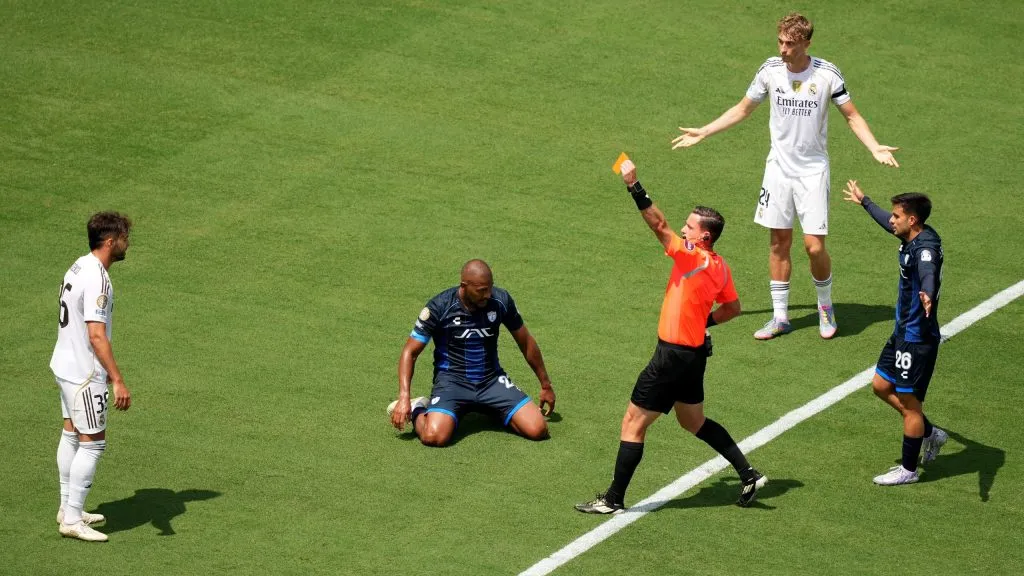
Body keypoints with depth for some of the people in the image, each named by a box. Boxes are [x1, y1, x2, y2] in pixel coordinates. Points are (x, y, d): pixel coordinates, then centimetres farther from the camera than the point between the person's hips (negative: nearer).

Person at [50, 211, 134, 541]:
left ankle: (68, 508, 27)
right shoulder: (97, 279, -23)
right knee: (92, 443, -5)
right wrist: (117, 380, -28)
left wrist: (105, 370, 25)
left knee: (71, 436, 17)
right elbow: (97, 335, -27)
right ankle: (72, 520, -3)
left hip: (65, 366, 10)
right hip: (84, 374, -10)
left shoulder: (79, 267, 8)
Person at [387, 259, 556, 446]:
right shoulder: (439, 307, -14)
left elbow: (526, 343, 11)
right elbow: (410, 352, -7)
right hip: (452, 380, -4)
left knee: (537, 429, -15)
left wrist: (546, 385, 17)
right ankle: (417, 412, 5)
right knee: (434, 437, -32)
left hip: (492, 379, 4)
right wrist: (404, 397, -20)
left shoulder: (501, 300, -5)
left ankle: (495, 411, 17)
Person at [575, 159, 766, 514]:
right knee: (694, 421, 26)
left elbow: (659, 226, -28)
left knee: (633, 424, -2)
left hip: (675, 354, -9)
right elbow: (732, 308, 20)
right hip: (694, 352, 9)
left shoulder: (694, 258, -18)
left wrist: (633, 185, -31)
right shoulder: (719, 267, 6)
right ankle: (749, 474, 26)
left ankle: (613, 500, 2)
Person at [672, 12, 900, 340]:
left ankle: (825, 307, 18)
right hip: (779, 167, 3)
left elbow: (852, 116, 0)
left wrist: (875, 148, -15)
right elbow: (743, 109, 12)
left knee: (814, 246, -8)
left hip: (813, 171, -3)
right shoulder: (771, 70, -3)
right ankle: (780, 317, 16)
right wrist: (703, 133, 11)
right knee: (779, 242, 5)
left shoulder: (827, 74, -11)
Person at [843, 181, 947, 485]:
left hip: (918, 337, -10)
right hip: (903, 331, 10)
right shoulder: (911, 236, 4)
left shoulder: (926, 247, -25)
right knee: (881, 386, 18)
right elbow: (888, 223, 28)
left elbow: (928, 273, -49)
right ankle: (929, 433, 31)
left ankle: (908, 469, 16)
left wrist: (927, 295, -71)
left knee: (909, 401, 2)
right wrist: (864, 201, 44)